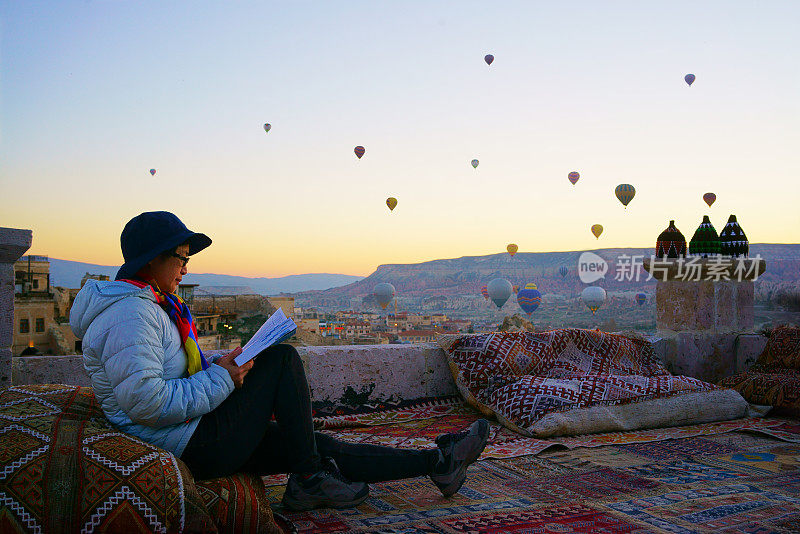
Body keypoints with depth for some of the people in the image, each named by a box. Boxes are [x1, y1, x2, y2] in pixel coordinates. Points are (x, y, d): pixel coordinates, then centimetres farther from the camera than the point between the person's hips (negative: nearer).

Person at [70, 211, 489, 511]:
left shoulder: (152, 304, 17)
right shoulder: (131, 313, -18)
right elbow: (145, 402, -27)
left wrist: (218, 369, 6)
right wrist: (219, 380, -19)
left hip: (195, 438, 10)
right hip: (191, 447, -10)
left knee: (321, 447, 4)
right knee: (282, 358, -10)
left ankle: (436, 462, 8)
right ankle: (308, 482, -2)